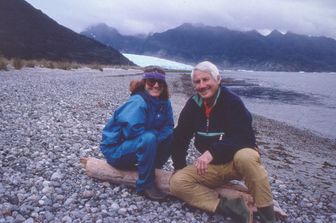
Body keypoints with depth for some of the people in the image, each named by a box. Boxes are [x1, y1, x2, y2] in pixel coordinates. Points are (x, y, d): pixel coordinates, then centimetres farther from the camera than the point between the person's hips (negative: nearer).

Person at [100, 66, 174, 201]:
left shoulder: (164, 102, -3)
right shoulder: (138, 102, -25)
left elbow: (168, 127, -1)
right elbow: (133, 130, -32)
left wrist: (155, 136, -21)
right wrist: (156, 134, -17)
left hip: (137, 144, 7)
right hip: (116, 149, -7)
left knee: (171, 136, -4)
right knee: (148, 139, -33)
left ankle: (150, 168, 7)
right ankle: (145, 184, -18)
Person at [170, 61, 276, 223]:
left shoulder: (232, 102, -16)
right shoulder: (193, 105, -2)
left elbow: (244, 138, -27)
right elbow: (179, 138, 7)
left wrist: (212, 152, -37)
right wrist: (180, 167, 4)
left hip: (237, 160, -4)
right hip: (212, 166, 5)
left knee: (245, 156, -40)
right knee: (177, 182, -15)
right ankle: (228, 207, -24)